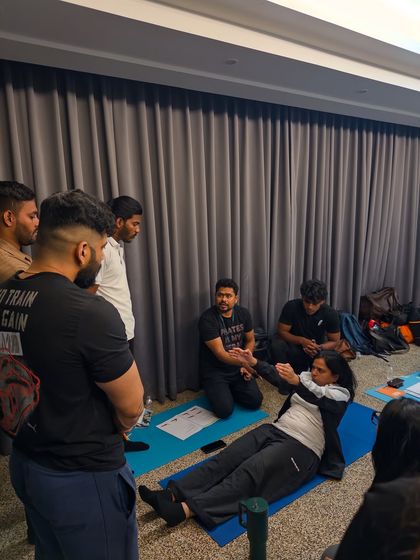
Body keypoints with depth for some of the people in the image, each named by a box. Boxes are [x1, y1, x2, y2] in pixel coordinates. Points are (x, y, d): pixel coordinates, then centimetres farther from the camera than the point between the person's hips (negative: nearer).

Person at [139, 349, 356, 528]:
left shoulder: (341, 394, -1)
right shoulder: (307, 377, 17)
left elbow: (319, 398, -23)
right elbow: (277, 377, 1)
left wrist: (296, 382, -42)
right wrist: (253, 362, -16)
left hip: (301, 447, -6)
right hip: (276, 430, 6)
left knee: (249, 472, -28)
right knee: (226, 458, -17)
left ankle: (186, 509, -42)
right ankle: (171, 494, -30)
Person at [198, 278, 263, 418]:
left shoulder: (243, 313, -3)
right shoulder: (207, 319, -22)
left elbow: (250, 340, 8)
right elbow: (220, 353, -27)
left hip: (237, 368, 5)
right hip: (214, 371, -4)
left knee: (255, 401, -10)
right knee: (225, 410, -20)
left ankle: (231, 389, 19)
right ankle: (215, 391, 14)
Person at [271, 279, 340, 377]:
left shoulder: (330, 314, -18)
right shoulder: (291, 306, -22)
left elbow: (334, 341, -10)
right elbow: (281, 331, -17)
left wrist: (319, 347, -32)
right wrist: (301, 340, -35)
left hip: (317, 348, 1)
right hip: (294, 345, -1)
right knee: (277, 343, -31)